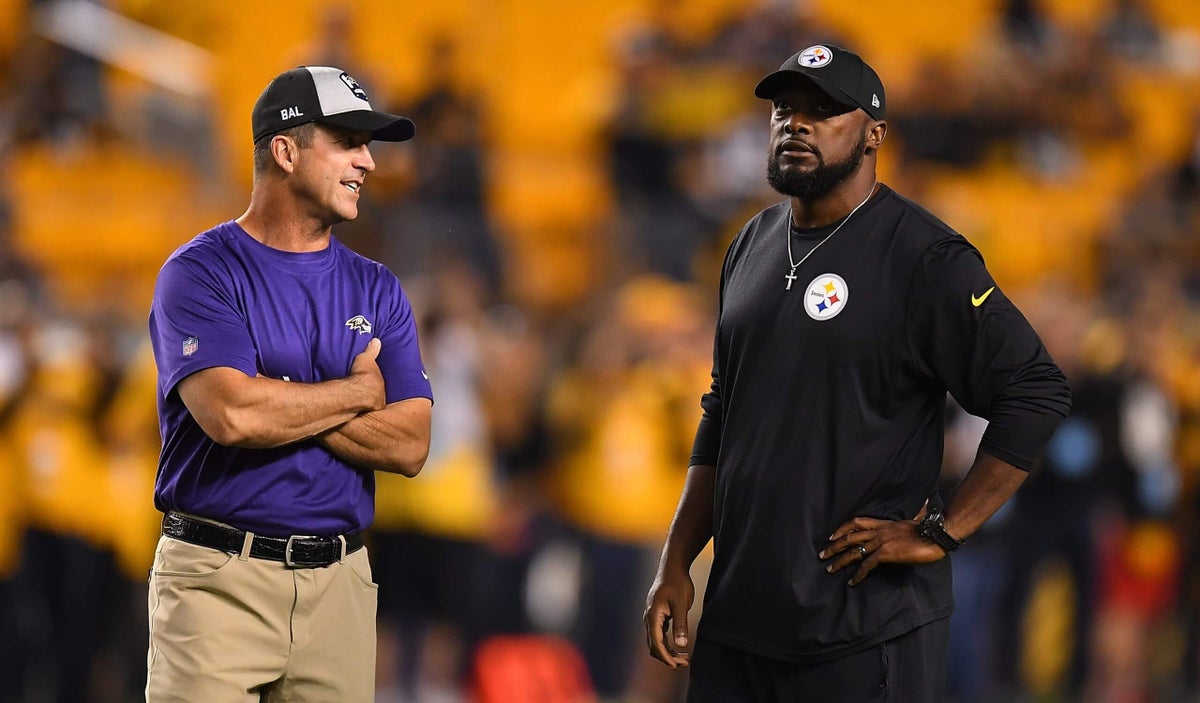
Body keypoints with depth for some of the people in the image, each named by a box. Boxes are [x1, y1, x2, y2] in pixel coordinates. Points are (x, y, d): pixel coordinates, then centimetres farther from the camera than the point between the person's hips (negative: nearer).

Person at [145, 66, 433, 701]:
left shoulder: (377, 291, 13)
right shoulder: (201, 272, -2)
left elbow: (408, 446, 2)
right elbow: (231, 415, -18)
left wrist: (280, 403, -9)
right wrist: (358, 391, -3)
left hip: (339, 581, 5)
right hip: (219, 579, -4)